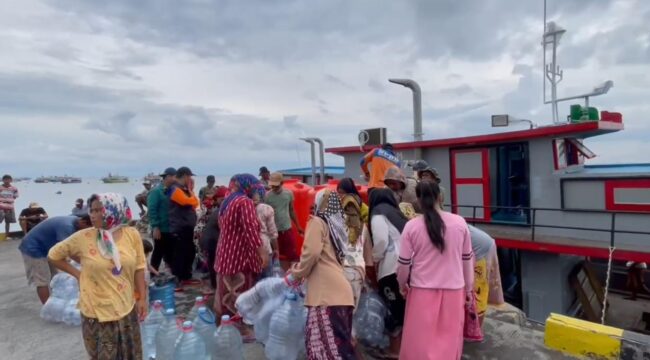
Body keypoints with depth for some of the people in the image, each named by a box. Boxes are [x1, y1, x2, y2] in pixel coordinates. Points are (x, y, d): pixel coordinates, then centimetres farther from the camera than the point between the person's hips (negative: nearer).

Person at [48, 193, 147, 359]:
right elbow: (54, 255, 4)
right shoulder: (83, 237, -12)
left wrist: (142, 298, 1)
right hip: (96, 313, -1)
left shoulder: (132, 235, -9)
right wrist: (77, 274, -3)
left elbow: (139, 268, 0)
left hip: (126, 310, 2)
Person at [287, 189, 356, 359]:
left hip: (327, 292, -9)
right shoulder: (335, 225, 22)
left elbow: (312, 252, -13)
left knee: (328, 343, -7)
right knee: (336, 342, 11)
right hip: (336, 291, 9)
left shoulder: (317, 222, -2)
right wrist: (299, 268, 27)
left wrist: (295, 275, 2)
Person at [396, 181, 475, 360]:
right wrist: (469, 288, 16)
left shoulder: (412, 226, -10)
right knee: (449, 340, 17)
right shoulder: (460, 223, -5)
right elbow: (467, 258, 4)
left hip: (422, 290, -1)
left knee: (420, 342, 12)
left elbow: (404, 263, -5)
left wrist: (402, 285, 14)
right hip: (453, 290, 2)